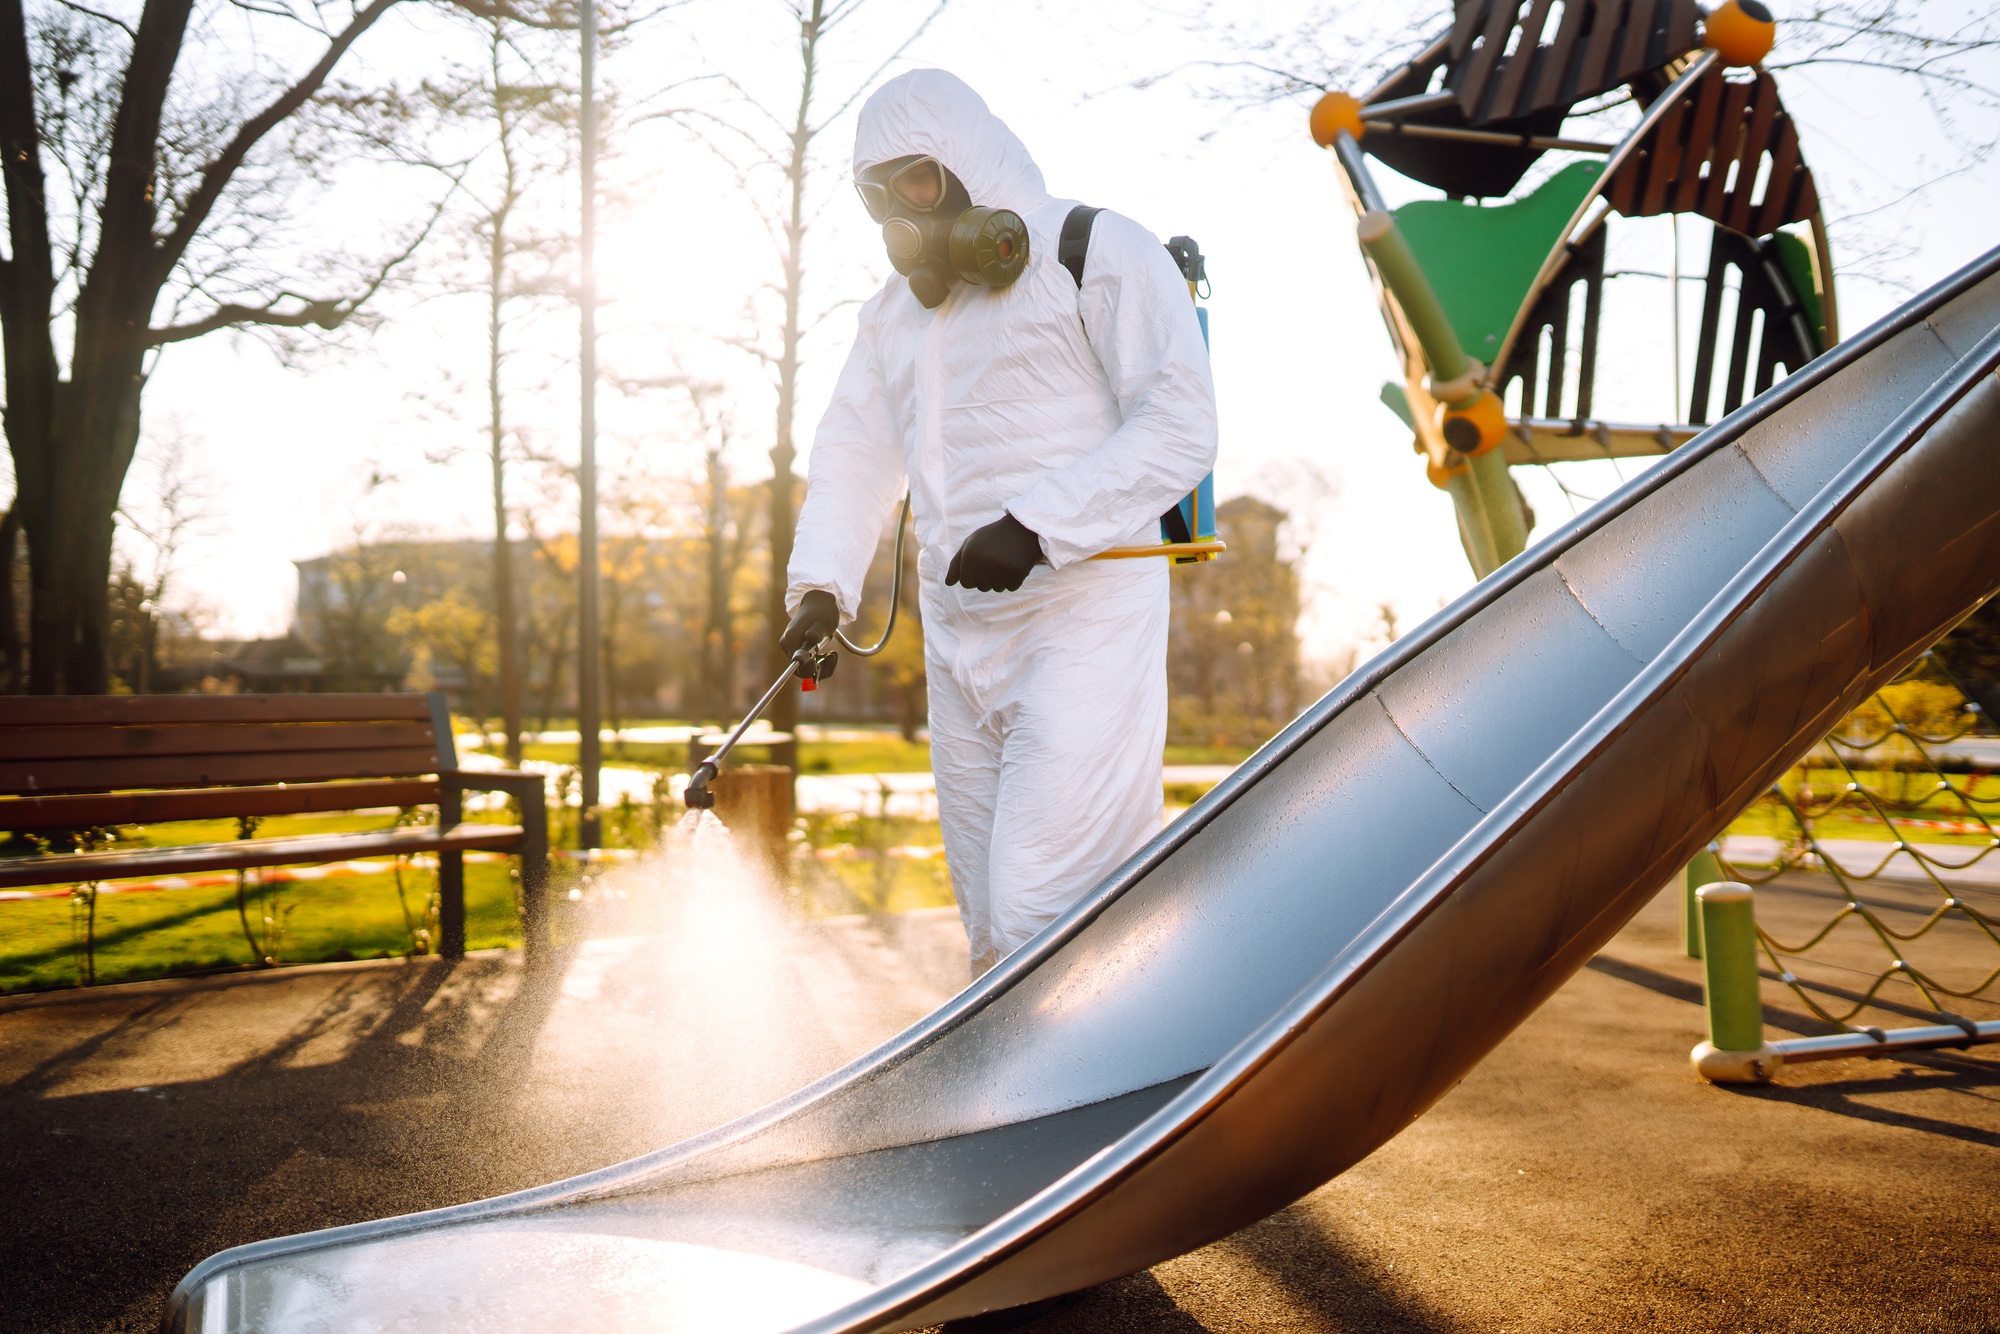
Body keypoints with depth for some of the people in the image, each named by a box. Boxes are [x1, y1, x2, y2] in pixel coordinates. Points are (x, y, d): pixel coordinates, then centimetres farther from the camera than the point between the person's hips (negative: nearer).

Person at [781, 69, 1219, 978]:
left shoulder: (1100, 255, -3)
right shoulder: (893, 311, 20)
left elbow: (1181, 426, -12)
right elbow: (855, 449, 19)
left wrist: (1034, 526, -21)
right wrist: (822, 582, 1)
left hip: (1082, 623, -7)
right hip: (957, 638, 7)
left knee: (1041, 916, -15)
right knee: (991, 927, 11)